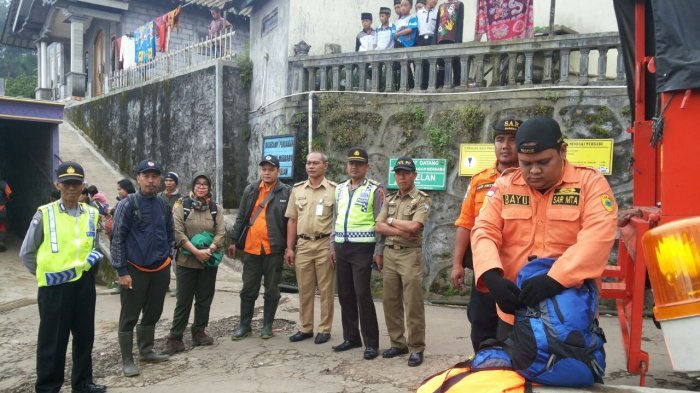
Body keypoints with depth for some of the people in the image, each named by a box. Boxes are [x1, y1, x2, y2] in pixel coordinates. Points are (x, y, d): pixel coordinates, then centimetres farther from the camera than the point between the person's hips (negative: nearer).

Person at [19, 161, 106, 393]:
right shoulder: (44, 214, -6)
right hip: (54, 286, -4)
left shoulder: (92, 214, 5)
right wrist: (46, 273, -2)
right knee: (52, 340, 4)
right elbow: (26, 253, 1)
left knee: (85, 336, 13)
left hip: (84, 284, 4)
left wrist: (89, 263, 2)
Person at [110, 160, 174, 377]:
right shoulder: (127, 204, -8)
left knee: (153, 313, 15)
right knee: (129, 317, 3)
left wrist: (168, 258, 9)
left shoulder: (164, 206, 7)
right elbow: (117, 238, -10)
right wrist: (122, 271, -13)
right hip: (135, 270, -5)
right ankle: (127, 360, 14)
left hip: (160, 269, 5)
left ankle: (146, 351, 31)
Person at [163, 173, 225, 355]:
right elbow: (178, 232, -9)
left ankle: (199, 332, 24)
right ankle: (175, 338, 9)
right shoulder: (182, 206, 0)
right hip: (187, 260, -2)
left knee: (205, 299, 10)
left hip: (209, 261, 3)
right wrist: (196, 251, -17)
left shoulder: (216, 208, 6)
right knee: (184, 300, 0)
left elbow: (221, 233, -1)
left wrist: (209, 250, -16)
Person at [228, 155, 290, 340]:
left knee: (272, 290, 8)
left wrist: (290, 247, -5)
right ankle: (244, 325, 22)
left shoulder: (286, 192, -2)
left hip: (274, 249, -3)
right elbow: (241, 217, 12)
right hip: (251, 248, 3)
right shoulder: (250, 190, 9)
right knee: (248, 289, 11)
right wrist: (235, 241, 9)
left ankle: (267, 325, 21)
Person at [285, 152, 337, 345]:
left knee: (326, 290, 5)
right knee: (304, 290, 11)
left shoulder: (334, 190, -3)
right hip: (303, 245, 4)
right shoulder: (297, 189, 9)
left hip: (325, 245, -4)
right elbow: (292, 220, 11)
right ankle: (305, 328, 22)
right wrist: (290, 248, 6)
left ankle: (324, 329, 16)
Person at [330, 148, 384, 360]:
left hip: (363, 248, -6)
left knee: (362, 294, -7)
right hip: (342, 248, 6)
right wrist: (333, 246, 13)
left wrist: (378, 251, -12)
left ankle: (371, 342, 4)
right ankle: (351, 337, 23)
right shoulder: (340, 189, 13)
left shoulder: (375, 190, -5)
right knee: (345, 294, 10)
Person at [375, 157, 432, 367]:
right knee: (391, 302, 10)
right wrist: (401, 231, -11)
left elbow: (414, 226, -17)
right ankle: (397, 343, 21)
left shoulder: (423, 199, -3)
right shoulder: (389, 199, 14)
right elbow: (379, 226, 3)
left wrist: (392, 220, -3)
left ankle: (416, 348, 5)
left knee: (413, 303, -4)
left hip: (410, 255, -6)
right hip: (389, 254, 6)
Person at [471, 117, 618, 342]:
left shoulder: (590, 183, -5)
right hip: (514, 312, 3)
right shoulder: (504, 186, 4)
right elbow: (484, 232, -5)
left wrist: (554, 279, -32)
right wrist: (492, 277, -24)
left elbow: (597, 238, -19)